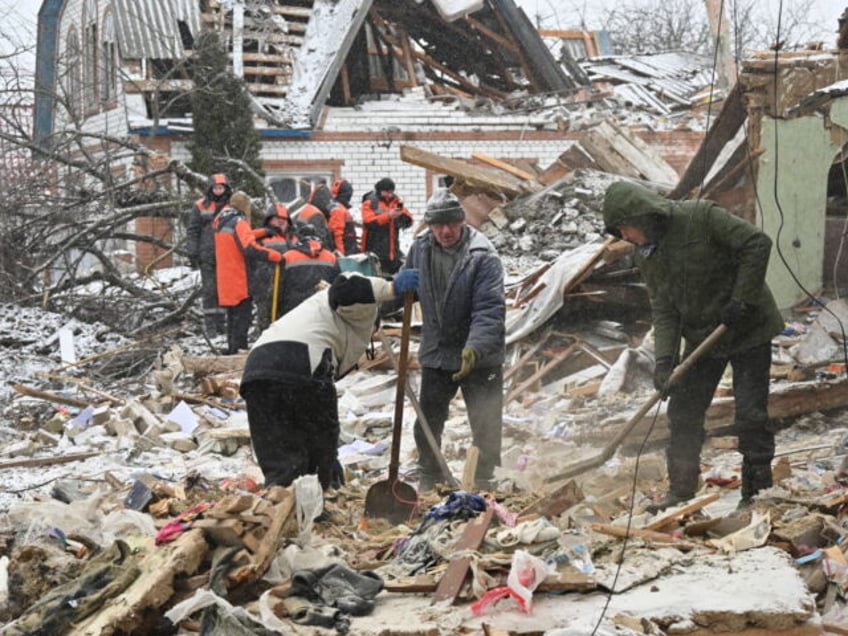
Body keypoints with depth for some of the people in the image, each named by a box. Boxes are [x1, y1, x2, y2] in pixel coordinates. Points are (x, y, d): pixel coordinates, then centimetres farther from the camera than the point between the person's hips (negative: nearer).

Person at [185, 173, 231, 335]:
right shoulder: (200, 206, 2)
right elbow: (192, 231, 2)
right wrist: (192, 253, -5)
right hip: (207, 256, -2)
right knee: (209, 290, -3)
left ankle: (221, 324, 14)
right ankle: (210, 326, 0)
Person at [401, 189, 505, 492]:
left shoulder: (483, 257, -20)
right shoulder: (420, 249, -4)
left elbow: (490, 309, -26)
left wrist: (475, 348, -39)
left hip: (480, 357, -4)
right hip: (435, 353, 4)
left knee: (486, 425, 7)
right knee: (427, 424, 14)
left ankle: (485, 483, 25)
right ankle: (427, 481, 34)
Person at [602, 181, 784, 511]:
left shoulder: (701, 217, -20)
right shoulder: (646, 255, 0)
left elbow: (757, 244, -21)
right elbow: (663, 310, -1)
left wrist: (741, 300, -23)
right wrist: (664, 358, -15)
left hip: (748, 329, -6)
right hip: (701, 336, 6)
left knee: (751, 414, -5)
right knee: (683, 413, 4)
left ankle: (757, 492, 7)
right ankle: (681, 490, 15)